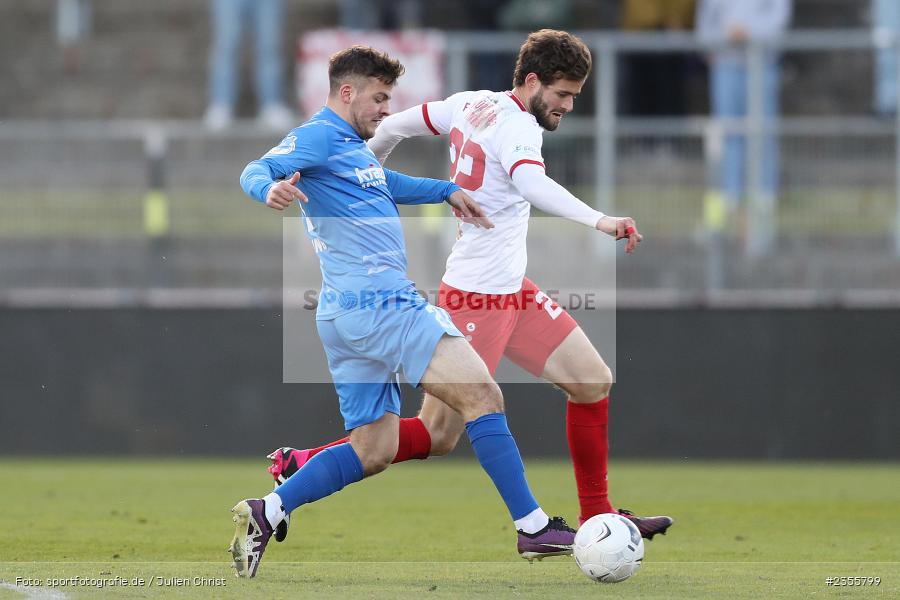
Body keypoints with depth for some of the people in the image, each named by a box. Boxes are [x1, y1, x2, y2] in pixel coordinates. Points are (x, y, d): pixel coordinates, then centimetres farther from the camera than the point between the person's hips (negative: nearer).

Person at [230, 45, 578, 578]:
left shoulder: (353, 148, 24)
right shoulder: (319, 136, -5)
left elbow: (385, 184, 43)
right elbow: (256, 171, -20)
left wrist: (446, 191, 34)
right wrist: (269, 189, -42)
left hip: (349, 314, 11)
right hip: (381, 305, -11)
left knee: (372, 452, 10)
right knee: (482, 395, -12)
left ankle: (265, 513, 2)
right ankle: (534, 529, -14)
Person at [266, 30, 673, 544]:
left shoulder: (473, 105, 7)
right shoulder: (517, 126, -19)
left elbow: (395, 125, 15)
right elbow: (531, 182, -40)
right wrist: (599, 221, -53)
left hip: (512, 289, 10)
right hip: (478, 298, -10)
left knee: (594, 383, 8)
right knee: (438, 436, -6)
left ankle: (598, 516, 15)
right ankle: (301, 466, 2)